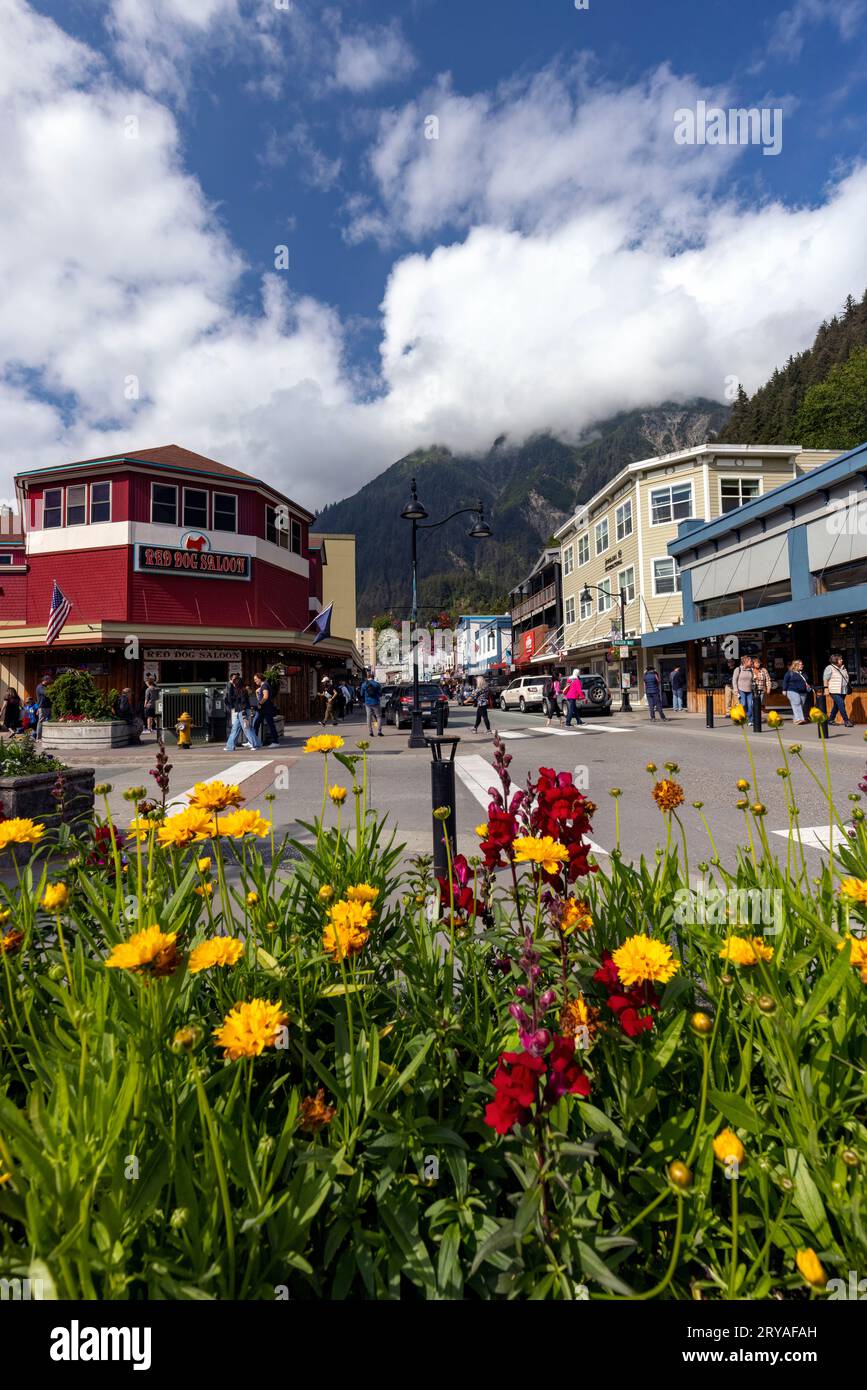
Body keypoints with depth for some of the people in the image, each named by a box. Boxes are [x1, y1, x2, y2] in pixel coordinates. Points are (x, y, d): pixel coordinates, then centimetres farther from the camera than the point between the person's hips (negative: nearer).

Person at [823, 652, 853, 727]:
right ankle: (846, 721, -14)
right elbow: (825, 679, -10)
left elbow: (846, 678, 23)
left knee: (837, 706, 12)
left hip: (843, 691, 8)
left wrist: (848, 688, 19)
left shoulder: (843, 668, 15)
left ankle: (831, 719, 23)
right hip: (834, 691, -8)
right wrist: (826, 688, -16)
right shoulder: (829, 668, -7)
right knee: (841, 705, -15)